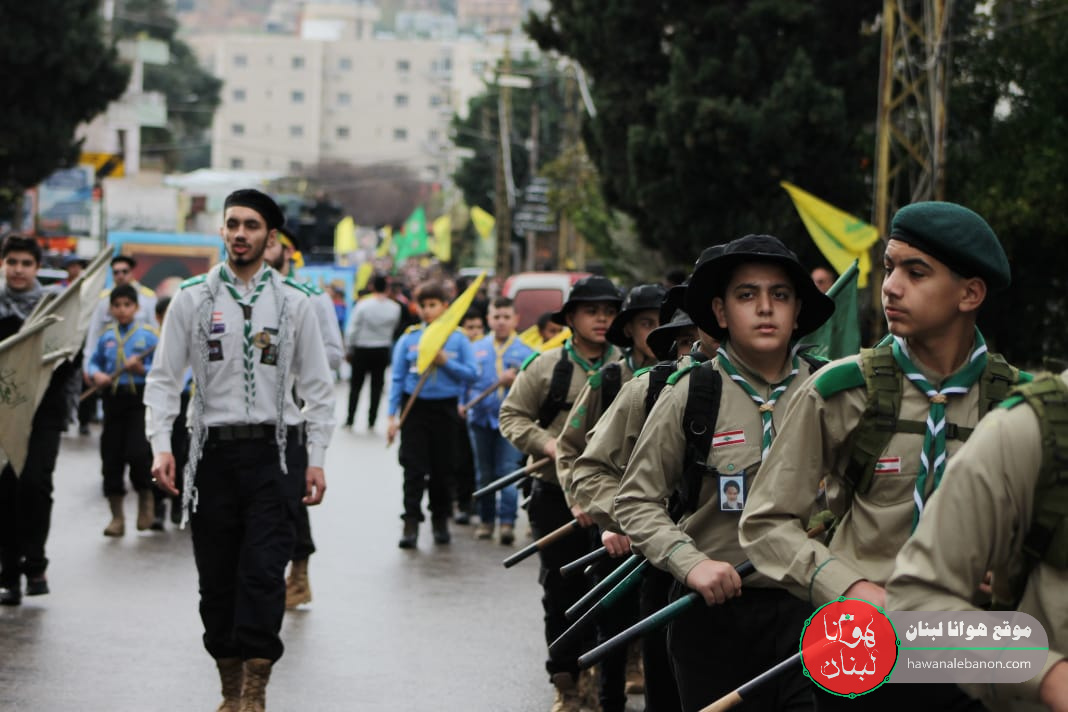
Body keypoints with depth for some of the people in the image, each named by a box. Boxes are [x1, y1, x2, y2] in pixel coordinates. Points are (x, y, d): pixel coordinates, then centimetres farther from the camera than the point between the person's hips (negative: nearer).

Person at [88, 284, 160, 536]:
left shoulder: (149, 335, 0)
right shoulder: (107, 337, 10)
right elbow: (94, 361, 20)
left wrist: (142, 369, -19)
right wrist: (96, 374, 0)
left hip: (140, 398, -4)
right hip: (113, 399, 4)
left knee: (138, 452, -16)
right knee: (111, 456, 4)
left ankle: (146, 498, 13)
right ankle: (117, 517, 14)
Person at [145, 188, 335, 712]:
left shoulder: (293, 301, 5)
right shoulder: (192, 298, 5)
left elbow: (318, 387, 8)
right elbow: (163, 378, 6)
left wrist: (316, 460, 2)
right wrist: (160, 445, -6)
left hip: (274, 452, -1)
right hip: (214, 451, 1)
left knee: (264, 571, -11)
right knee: (216, 578, 5)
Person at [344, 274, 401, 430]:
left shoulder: (363, 305, -14)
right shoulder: (394, 308, -8)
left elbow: (352, 329, -10)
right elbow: (394, 329, 4)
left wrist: (349, 349, -1)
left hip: (362, 350, -1)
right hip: (382, 351, 1)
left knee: (356, 385, 9)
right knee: (377, 386, 8)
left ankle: (350, 419, 8)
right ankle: (371, 421, 7)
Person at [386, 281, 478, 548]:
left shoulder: (458, 338, 2)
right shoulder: (409, 339, 2)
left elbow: (471, 374, -1)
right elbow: (398, 378, 2)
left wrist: (445, 361, -14)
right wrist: (392, 416, -2)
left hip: (445, 408, 0)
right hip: (415, 407, 0)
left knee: (442, 468, 8)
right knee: (414, 467, -5)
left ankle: (440, 520, 22)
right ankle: (411, 523, -5)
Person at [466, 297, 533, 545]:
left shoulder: (525, 351, 3)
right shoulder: (477, 349, 10)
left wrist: (518, 382, -18)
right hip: (481, 418, 3)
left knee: (508, 471, -11)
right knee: (484, 473, 10)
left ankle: (507, 522, -13)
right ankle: (486, 520, 19)